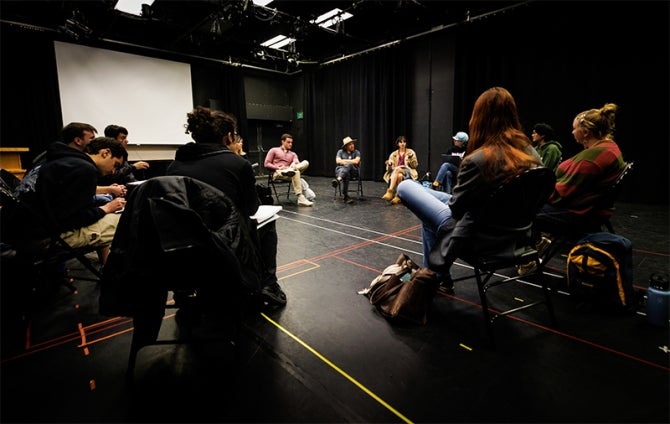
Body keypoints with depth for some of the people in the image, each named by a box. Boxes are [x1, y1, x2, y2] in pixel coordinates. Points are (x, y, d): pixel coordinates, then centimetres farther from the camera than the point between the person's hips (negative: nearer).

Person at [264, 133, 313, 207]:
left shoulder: (293, 154, 25)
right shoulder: (274, 150, 15)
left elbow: (296, 162, 2)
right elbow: (266, 164, 5)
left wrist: (294, 164, -25)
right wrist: (279, 168, -10)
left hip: (289, 174, 4)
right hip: (277, 174, -4)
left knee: (305, 163, -19)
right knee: (296, 173, -36)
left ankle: (290, 171, -41)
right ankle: (301, 198, -47)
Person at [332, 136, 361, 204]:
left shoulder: (356, 152, 10)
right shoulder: (340, 151, 12)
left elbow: (356, 161, -9)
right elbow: (338, 161, -5)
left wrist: (344, 161, -4)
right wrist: (351, 162, -6)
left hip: (353, 171, 0)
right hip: (340, 170, 0)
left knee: (347, 166, -37)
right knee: (346, 174, -39)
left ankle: (338, 180, -61)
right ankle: (346, 196, -49)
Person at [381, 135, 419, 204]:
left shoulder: (411, 152, 13)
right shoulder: (393, 154, 17)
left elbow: (415, 166, 6)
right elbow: (390, 169, 12)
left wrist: (411, 158, -11)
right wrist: (389, 164, -12)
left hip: (408, 172, -1)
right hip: (395, 173, 1)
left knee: (397, 169, -37)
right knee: (399, 175, -39)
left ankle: (390, 191, -40)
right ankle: (398, 196, -43)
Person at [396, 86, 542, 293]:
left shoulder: (478, 160, -27)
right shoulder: (530, 152, -6)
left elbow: (455, 205, -15)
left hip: (475, 237, -7)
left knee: (405, 186, 0)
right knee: (440, 199, 27)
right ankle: (436, 276, 34)